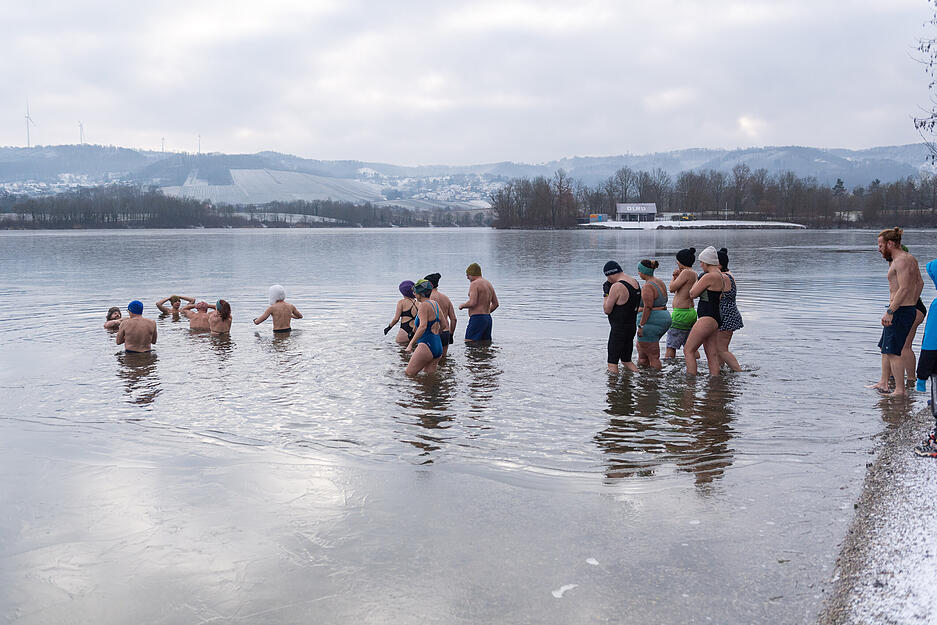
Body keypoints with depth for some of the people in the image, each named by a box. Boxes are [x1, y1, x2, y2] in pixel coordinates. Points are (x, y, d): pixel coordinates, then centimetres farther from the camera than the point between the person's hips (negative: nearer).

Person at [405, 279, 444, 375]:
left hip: (426, 345, -9)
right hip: (438, 347, 9)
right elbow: (443, 324, 21)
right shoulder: (436, 304, 14)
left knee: (409, 374, -5)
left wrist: (411, 344, -25)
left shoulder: (424, 305, -11)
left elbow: (423, 326, -23)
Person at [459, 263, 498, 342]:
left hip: (477, 318, -9)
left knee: (469, 344, -10)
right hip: (488, 318, 9)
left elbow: (472, 303, -21)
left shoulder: (474, 284, -10)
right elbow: (495, 304, 19)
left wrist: (462, 305, -2)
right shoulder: (489, 284, 17)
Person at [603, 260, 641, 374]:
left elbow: (607, 310, -15)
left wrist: (606, 293, -3)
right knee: (626, 359, 23)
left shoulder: (617, 286, -20)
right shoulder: (635, 282, 8)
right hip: (632, 326, 9)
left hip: (619, 329, -9)